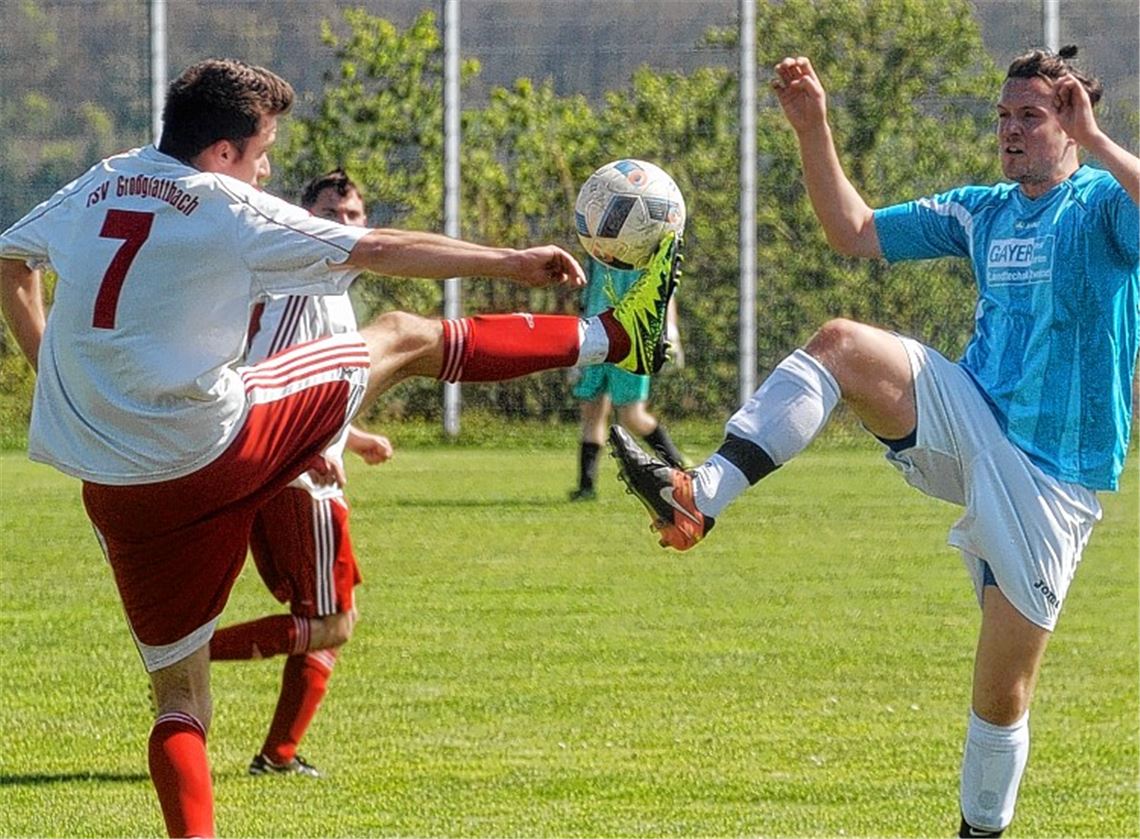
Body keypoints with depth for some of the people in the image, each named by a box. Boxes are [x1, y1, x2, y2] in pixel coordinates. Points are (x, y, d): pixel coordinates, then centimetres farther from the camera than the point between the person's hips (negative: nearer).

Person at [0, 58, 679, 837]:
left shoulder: (100, 185, 9)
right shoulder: (228, 210, -8)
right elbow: (382, 250, -2)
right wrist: (512, 262, 8)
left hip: (118, 495, 5)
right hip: (217, 449, -5)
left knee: (178, 700, 14)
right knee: (404, 337, 13)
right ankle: (613, 337, 24)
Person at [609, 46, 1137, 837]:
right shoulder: (982, 213, 13)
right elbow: (854, 232, 18)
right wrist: (814, 130, 8)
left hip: (1049, 480, -5)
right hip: (970, 429, 5)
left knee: (1003, 693, -2)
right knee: (842, 342, -18)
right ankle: (700, 497, -27)